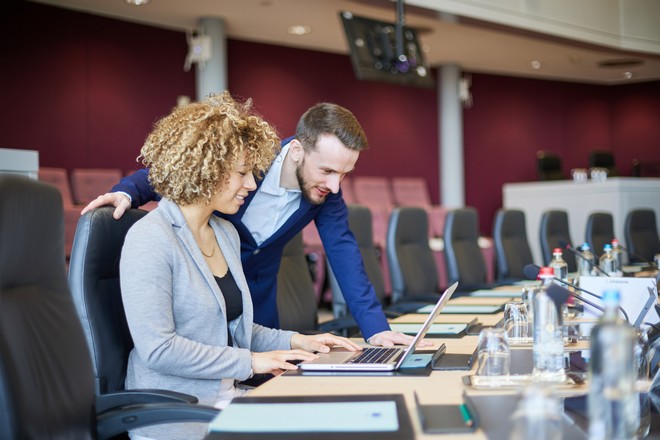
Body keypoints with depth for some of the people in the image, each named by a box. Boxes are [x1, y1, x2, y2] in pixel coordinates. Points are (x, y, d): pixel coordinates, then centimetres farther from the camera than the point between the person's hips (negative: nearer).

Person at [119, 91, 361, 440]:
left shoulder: (226, 234, 12)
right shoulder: (150, 239, -14)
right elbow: (157, 348, -21)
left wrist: (294, 342, 5)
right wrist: (251, 361, -15)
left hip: (226, 398, 8)